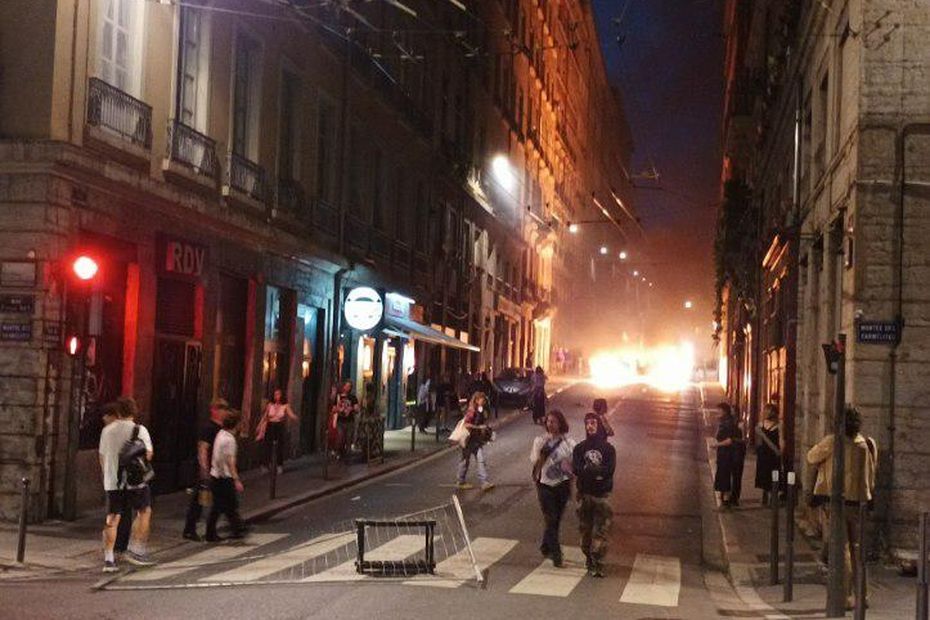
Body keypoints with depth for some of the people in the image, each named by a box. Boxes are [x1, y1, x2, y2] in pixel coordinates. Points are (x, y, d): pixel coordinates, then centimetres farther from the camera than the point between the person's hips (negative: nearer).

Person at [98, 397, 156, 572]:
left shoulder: (107, 430, 7)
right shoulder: (139, 430, -6)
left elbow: (102, 456, 13)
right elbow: (148, 454, -8)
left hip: (112, 480, 4)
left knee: (112, 518, 7)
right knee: (144, 511, 12)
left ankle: (108, 559, 4)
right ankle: (135, 550, 6)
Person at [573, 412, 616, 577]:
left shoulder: (608, 448, 3)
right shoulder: (579, 448, 8)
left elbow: (609, 469, -10)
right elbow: (576, 469, -7)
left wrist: (588, 469, -11)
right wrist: (597, 471, -15)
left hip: (602, 495, -2)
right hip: (584, 494, 2)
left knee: (601, 531, -8)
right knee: (585, 530, 7)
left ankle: (597, 563, -10)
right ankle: (589, 559, 20)